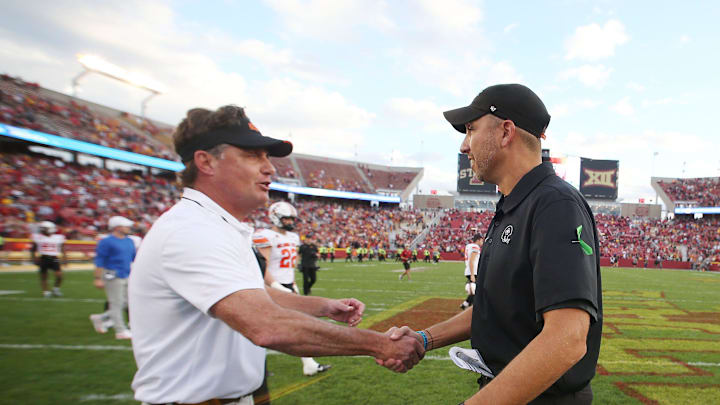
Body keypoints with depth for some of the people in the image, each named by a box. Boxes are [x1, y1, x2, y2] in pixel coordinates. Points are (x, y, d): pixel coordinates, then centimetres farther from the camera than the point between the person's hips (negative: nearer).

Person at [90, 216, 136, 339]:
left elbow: (135, 258, 19)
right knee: (116, 304, -3)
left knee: (125, 303, 11)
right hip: (112, 277, -8)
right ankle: (121, 331, 5)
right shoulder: (107, 242, -11)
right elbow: (99, 261, -11)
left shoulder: (129, 241, 12)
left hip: (126, 277, 8)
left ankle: (100, 318, 26)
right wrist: (98, 278, -14)